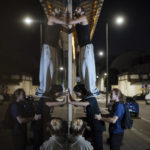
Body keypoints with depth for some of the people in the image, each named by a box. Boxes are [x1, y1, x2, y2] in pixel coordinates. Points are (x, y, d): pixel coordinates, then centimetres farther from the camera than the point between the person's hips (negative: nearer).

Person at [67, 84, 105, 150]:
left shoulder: (91, 98, -20)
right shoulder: (85, 99, 8)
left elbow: (85, 104, -40)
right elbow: (76, 103, 14)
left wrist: (70, 102, -41)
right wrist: (69, 95, 0)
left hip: (97, 125, -9)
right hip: (91, 124, 9)